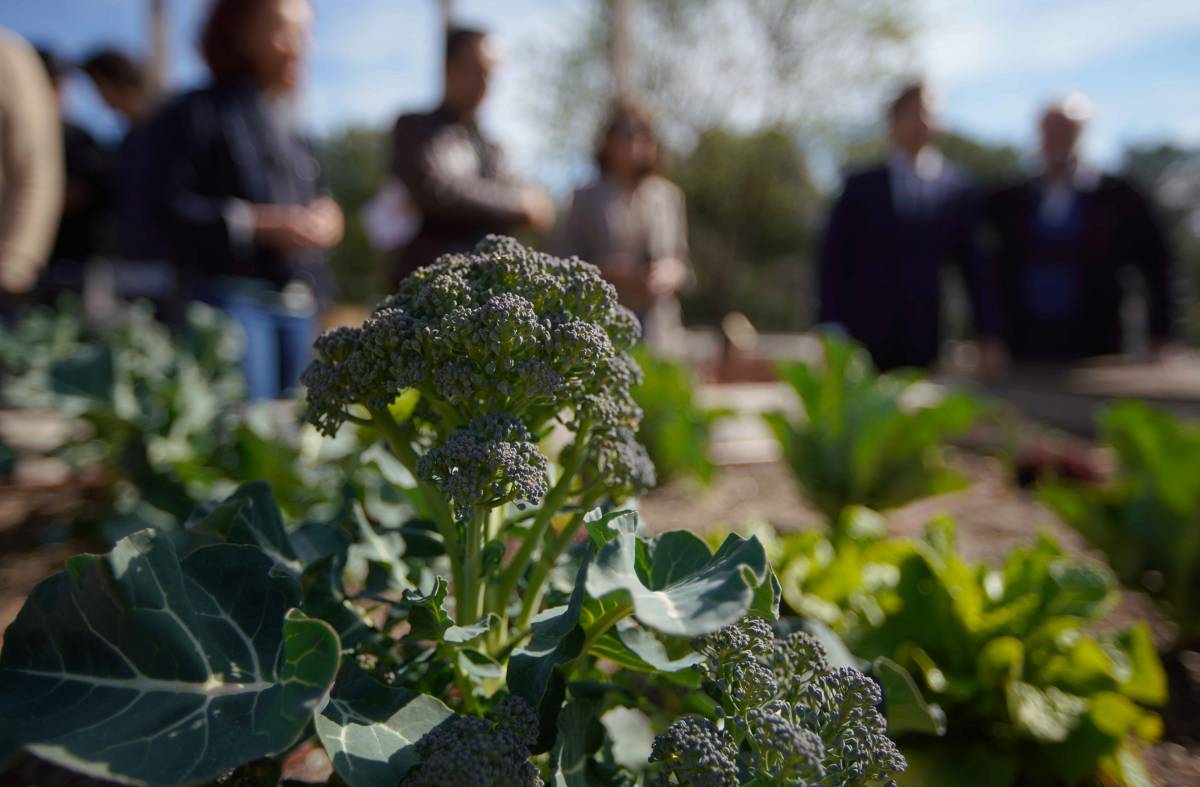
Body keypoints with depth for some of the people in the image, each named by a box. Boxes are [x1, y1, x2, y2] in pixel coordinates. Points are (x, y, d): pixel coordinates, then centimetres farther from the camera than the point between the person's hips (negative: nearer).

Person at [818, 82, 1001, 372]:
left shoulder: (958, 189, 8)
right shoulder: (862, 186, 5)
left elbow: (975, 268, 9)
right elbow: (833, 260, 3)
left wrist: (987, 337, 5)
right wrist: (832, 334, -3)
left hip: (922, 338, 1)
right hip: (865, 334, -1)